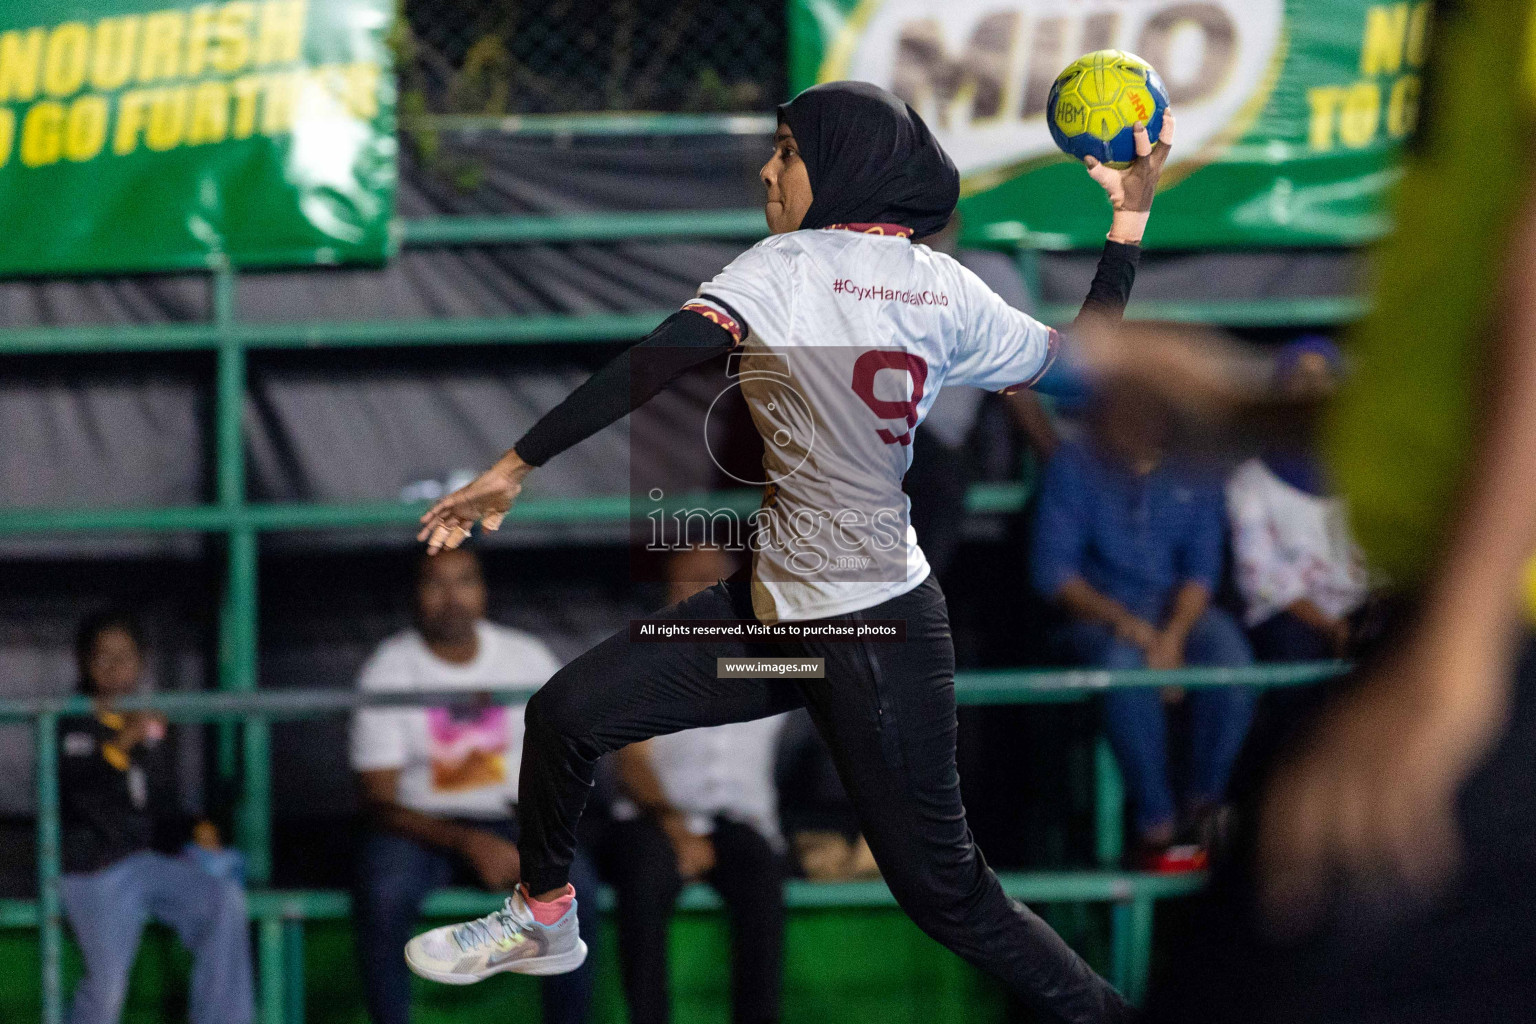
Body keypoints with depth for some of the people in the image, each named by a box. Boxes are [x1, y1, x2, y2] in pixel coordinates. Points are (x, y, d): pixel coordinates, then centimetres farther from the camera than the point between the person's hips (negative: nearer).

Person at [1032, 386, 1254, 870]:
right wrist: (1122, 620, -18)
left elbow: (1201, 570, 0)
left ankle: (1205, 809, -26)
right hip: (1100, 613, -2)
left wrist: (1173, 634, -20)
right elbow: (1051, 568, -3)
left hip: (1182, 612, 2)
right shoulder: (1073, 468, 4)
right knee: (1124, 665, -38)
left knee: (1230, 657, -33)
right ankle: (1156, 825, -34)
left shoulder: (1192, 480, 8)